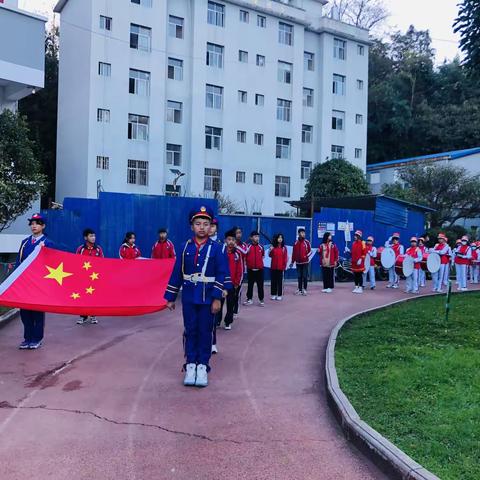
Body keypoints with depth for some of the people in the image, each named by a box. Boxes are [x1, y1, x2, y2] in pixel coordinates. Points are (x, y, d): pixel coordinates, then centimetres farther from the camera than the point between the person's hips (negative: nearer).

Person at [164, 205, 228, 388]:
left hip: (208, 298, -2)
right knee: (190, 331, 8)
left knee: (205, 332, 6)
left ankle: (202, 366, 16)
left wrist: (217, 298, -13)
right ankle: (190, 366, 18)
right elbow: (177, 273, 5)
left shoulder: (216, 248, -4)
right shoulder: (185, 247, 1)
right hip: (189, 297, 2)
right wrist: (170, 297, 5)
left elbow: (221, 275, -6)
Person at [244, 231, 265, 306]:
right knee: (250, 285, 9)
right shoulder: (248, 247, -8)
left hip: (259, 269, 2)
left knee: (260, 285, 5)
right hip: (250, 269, -2)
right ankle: (249, 299, 20)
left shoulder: (261, 247, 2)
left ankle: (261, 300, 14)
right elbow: (244, 257, -2)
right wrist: (248, 263, 0)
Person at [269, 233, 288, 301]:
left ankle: (280, 295, 6)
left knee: (280, 281, 1)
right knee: (273, 280, 7)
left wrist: (285, 265, -6)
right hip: (273, 266, 2)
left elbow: (285, 257, -1)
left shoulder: (284, 247, -1)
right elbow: (270, 256, 5)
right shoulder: (273, 247, 3)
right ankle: (273, 294, 16)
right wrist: (270, 250, -14)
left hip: (281, 267, -2)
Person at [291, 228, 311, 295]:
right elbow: (294, 253, 8)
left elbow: (310, 251, 0)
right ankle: (300, 289, 15)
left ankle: (304, 289, 6)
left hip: (305, 262, -3)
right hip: (298, 262, 3)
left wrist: (306, 256, -19)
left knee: (305, 276, -1)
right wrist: (292, 262, 8)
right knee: (299, 276, 7)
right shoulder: (296, 242, 5)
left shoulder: (307, 242, -2)